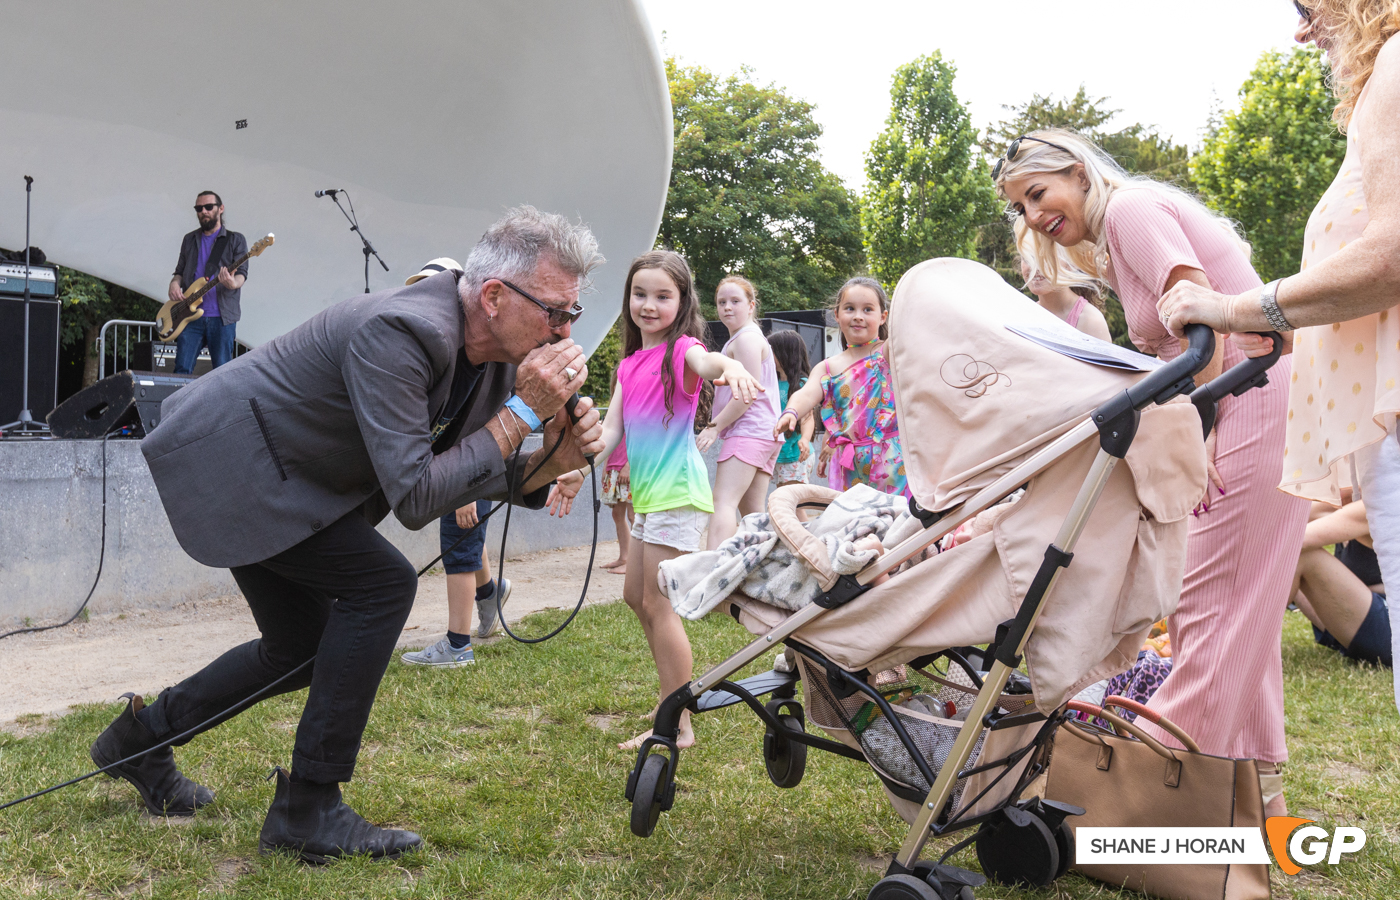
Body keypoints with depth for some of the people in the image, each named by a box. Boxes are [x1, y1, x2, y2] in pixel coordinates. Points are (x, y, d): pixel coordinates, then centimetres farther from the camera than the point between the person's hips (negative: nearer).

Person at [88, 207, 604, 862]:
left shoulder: (498, 358, -5)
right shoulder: (401, 332, -32)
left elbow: (485, 482, 3)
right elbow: (412, 498, -34)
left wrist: (557, 457, -17)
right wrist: (523, 411, -31)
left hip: (279, 476, 10)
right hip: (223, 457, -9)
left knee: (301, 650, 13)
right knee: (381, 584, -18)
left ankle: (141, 736, 35)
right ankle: (308, 811, -6)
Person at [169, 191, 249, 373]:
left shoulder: (235, 240, 7)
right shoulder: (189, 240, 19)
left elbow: (242, 272, -3)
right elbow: (180, 271, 24)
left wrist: (233, 283, -27)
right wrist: (175, 283, 0)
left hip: (222, 317, -3)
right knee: (182, 368, -5)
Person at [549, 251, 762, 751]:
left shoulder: (682, 348, -9)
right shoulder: (629, 363, 14)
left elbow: (707, 361, -33)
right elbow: (612, 427, 10)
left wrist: (732, 367, -56)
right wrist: (580, 472, -5)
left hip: (677, 492, -9)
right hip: (648, 493, 9)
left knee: (658, 604, -7)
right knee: (635, 597, 17)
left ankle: (677, 727, 2)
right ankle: (676, 697, 30)